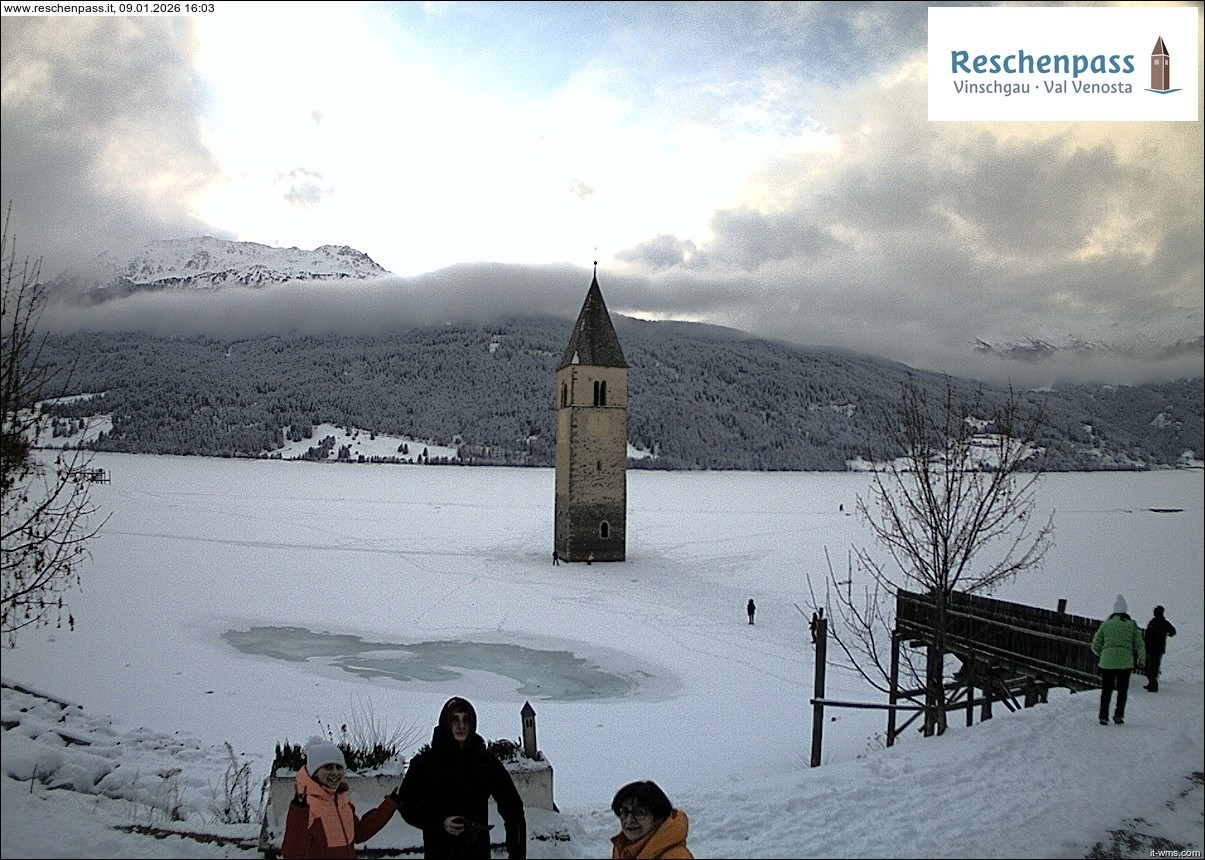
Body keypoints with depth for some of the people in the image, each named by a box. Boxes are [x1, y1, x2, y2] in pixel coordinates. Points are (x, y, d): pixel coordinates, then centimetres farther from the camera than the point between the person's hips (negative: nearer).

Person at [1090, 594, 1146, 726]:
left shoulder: (1105, 624, 3)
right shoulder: (1132, 625, 1)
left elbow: (1095, 645, 5)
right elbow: (1139, 645, 4)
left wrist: (1101, 654, 25)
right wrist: (1142, 658, 21)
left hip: (1107, 661, 1)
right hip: (1125, 662, 0)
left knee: (1106, 690, 10)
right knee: (1122, 690, 13)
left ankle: (1103, 716, 7)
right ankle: (1119, 715, 5)